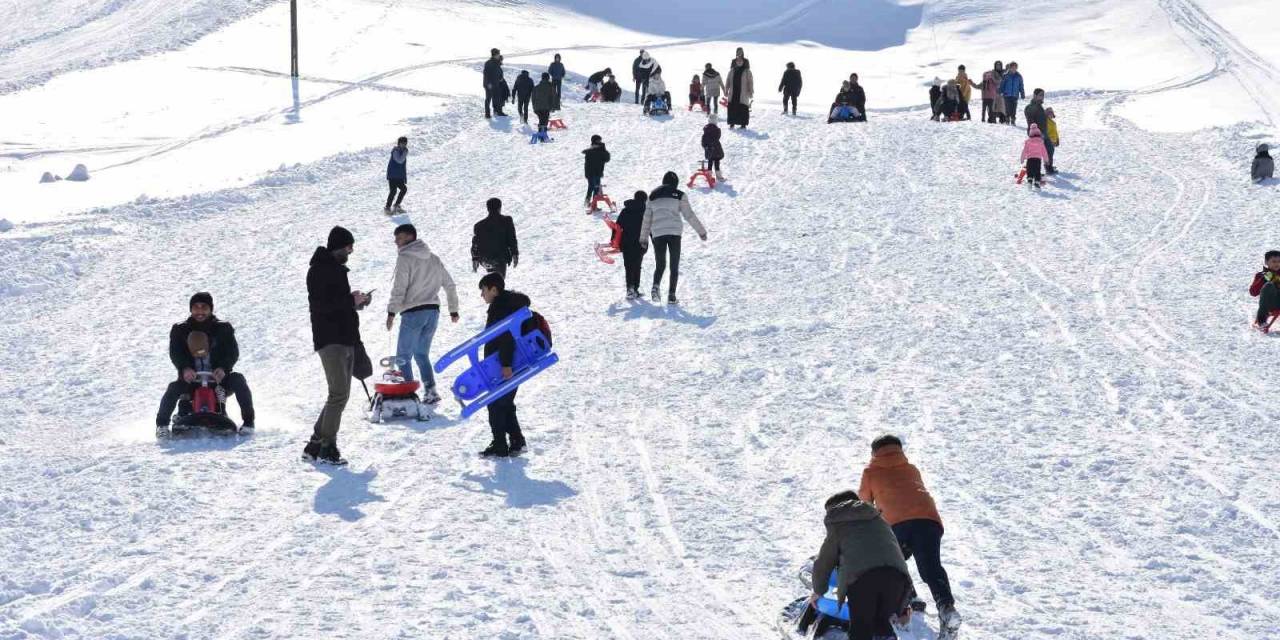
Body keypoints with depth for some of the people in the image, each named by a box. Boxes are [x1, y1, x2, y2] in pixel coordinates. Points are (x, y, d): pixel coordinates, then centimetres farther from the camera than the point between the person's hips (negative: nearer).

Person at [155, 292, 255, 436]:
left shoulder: (223, 329, 6)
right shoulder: (180, 330, 7)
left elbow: (233, 352, -6)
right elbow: (175, 353, -7)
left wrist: (223, 368, -27)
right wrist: (184, 368, -29)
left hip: (218, 377, 0)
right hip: (190, 378, 0)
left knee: (238, 380, -27)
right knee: (173, 388, -29)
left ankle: (248, 422, -19)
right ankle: (162, 424, -13)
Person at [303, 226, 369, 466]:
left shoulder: (337, 269, 21)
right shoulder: (320, 270, -9)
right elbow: (320, 305, -19)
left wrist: (355, 302, 9)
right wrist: (351, 300, -14)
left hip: (345, 340, 10)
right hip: (330, 340, -10)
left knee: (341, 395, 10)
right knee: (338, 394, -15)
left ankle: (316, 445, 14)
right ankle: (327, 448, -13)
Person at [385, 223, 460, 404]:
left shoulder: (405, 258, -7)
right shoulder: (433, 259, 14)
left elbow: (399, 288, -14)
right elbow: (449, 284, 18)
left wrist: (391, 312, -10)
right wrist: (453, 309, 25)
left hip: (413, 312, -7)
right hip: (433, 311, 7)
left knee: (404, 356, 1)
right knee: (422, 354, 17)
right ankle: (430, 391, 7)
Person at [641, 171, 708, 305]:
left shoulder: (653, 196, 12)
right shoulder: (679, 195, 2)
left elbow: (647, 219, 13)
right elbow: (689, 215, 1)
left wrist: (643, 238, 19)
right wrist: (701, 231, 9)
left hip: (657, 233, 2)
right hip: (674, 232, -2)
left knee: (660, 265, 12)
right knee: (674, 266, 7)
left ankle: (655, 287, -15)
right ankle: (671, 296, 0)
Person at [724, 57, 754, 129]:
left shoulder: (747, 71, 1)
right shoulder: (732, 71, 10)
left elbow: (750, 82, 0)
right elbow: (728, 81, 14)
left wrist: (751, 91, -7)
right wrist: (726, 90, 7)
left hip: (743, 94, -3)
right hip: (733, 94, 3)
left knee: (743, 109, -3)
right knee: (732, 108, 0)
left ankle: (743, 124, 5)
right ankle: (732, 123, 8)